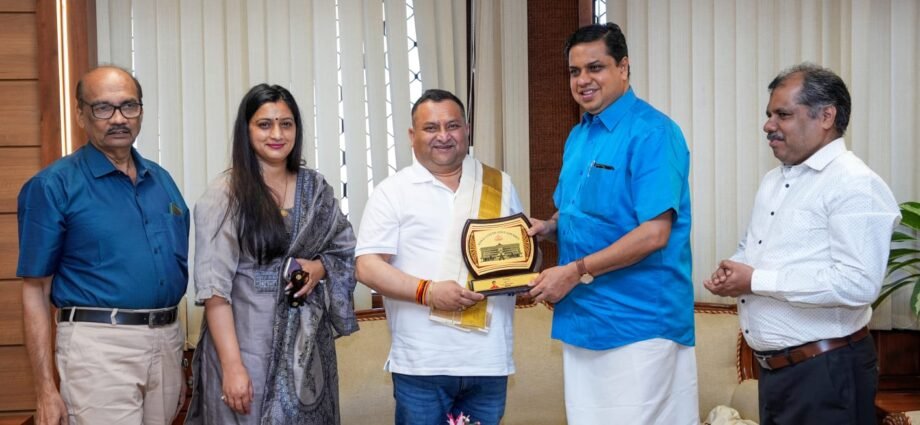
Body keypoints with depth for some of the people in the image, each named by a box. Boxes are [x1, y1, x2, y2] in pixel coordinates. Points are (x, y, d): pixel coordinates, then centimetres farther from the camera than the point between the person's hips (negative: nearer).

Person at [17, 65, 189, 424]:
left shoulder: (162, 181, 12)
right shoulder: (54, 186, -5)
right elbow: (35, 290, -6)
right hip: (99, 344, -6)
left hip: (167, 342, 6)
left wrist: (183, 363, 15)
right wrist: (45, 389, -12)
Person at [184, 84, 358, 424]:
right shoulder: (224, 194, -9)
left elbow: (347, 249, 16)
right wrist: (232, 365, -20)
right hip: (247, 343, -4)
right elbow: (213, 287, -13)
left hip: (308, 342, 5)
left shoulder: (316, 188, 6)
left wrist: (319, 267, -6)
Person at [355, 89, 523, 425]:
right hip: (421, 364, -3)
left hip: (489, 359, 3)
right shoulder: (392, 192, 1)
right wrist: (428, 291, -19)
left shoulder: (500, 185, 12)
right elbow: (368, 267, -6)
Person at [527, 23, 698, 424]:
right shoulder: (578, 136, 12)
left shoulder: (651, 132, -15)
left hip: (638, 320, -8)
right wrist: (548, 227, 2)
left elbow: (654, 233, -22)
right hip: (583, 316, 8)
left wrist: (576, 271, -19)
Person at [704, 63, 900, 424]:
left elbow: (858, 283, -25)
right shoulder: (773, 180, 13)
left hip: (826, 372, -8)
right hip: (772, 367, 8)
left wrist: (756, 280, -21)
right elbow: (751, 247, 25)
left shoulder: (855, 185, -15)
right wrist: (731, 273, 1)